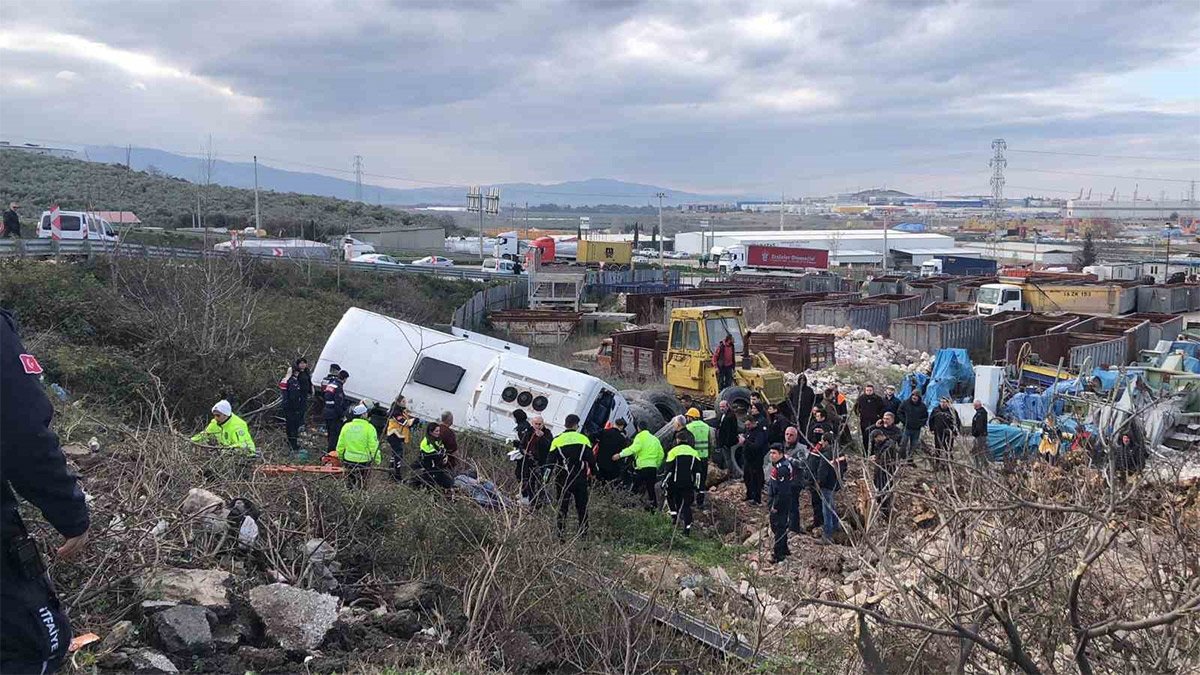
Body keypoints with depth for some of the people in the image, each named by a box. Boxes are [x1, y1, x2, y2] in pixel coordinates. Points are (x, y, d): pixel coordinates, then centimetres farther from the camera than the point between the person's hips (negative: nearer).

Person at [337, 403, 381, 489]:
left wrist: (340, 456, 23)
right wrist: (377, 460, -2)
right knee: (360, 486, 6)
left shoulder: (346, 426, 0)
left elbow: (340, 445, 7)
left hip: (348, 460, 4)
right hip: (363, 460, -4)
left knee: (349, 484, 15)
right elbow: (374, 446, -13)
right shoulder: (369, 428, -12)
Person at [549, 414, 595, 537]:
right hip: (581, 479, 0)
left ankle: (560, 534, 4)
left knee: (562, 507, 6)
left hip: (563, 480, 0)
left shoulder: (557, 440, -1)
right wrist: (593, 472, 16)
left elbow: (551, 461, -4)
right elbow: (591, 459, 1)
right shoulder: (584, 439, -1)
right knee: (582, 506, 11)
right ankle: (583, 532, 12)